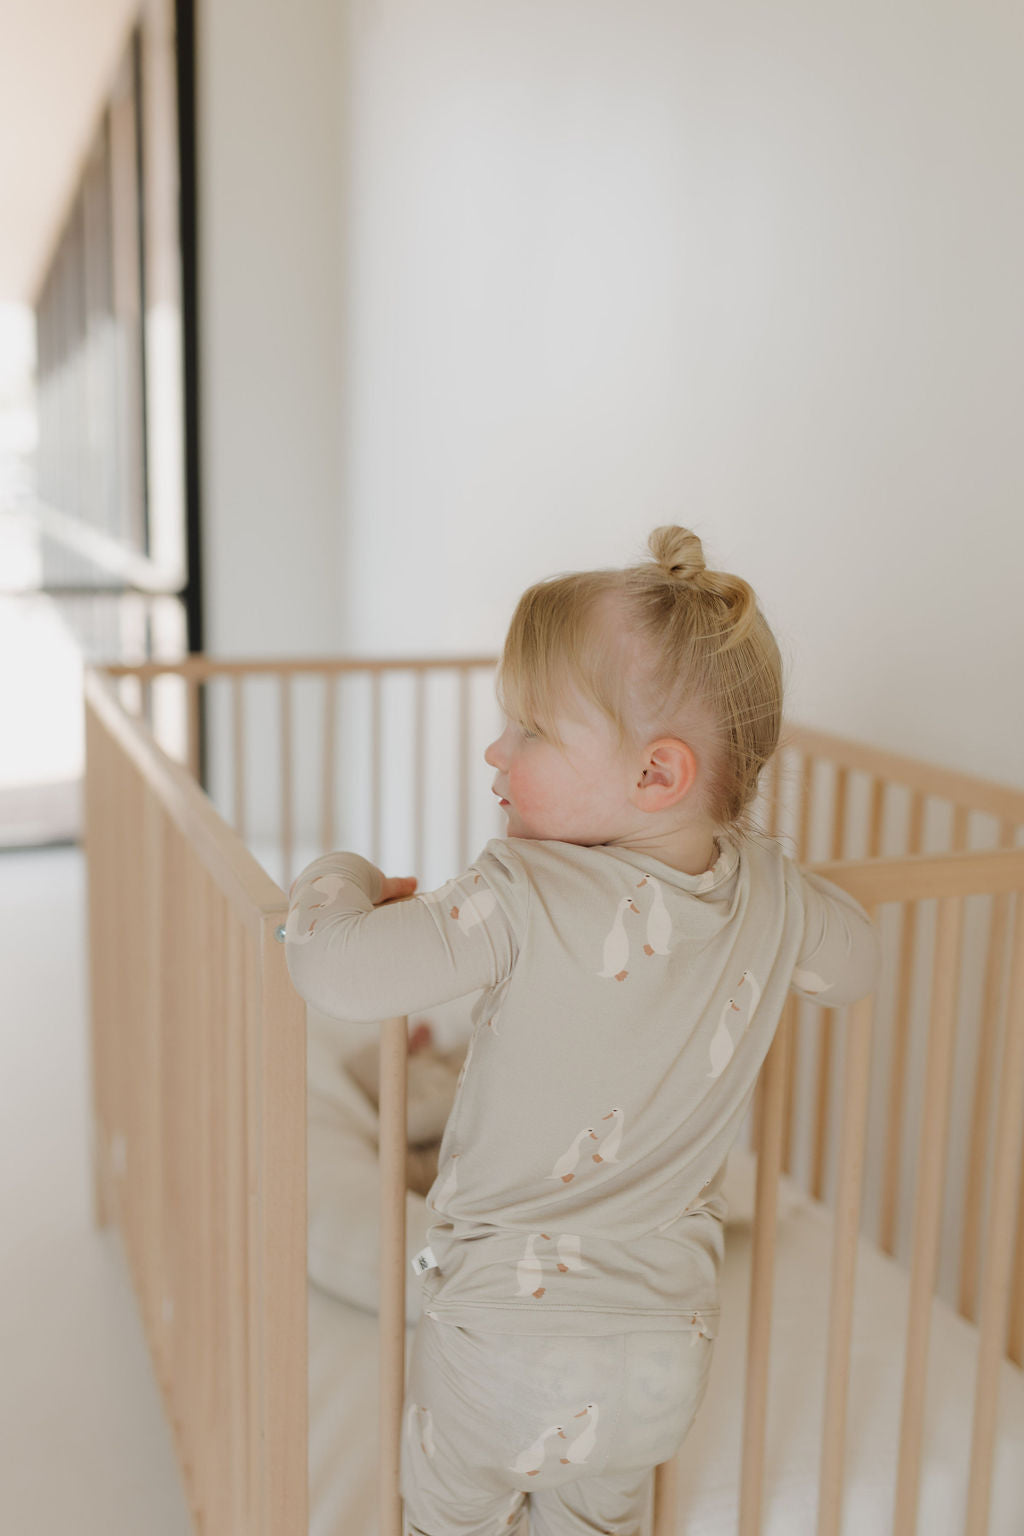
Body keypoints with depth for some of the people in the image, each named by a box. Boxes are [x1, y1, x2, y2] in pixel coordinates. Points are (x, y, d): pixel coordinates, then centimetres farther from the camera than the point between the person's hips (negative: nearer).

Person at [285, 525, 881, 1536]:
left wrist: (343, 877, -5)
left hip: (506, 1338, -5)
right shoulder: (774, 896, -9)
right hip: (668, 1344, 5)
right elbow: (853, 969, 10)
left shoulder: (525, 898, -27)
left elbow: (335, 970, -26)